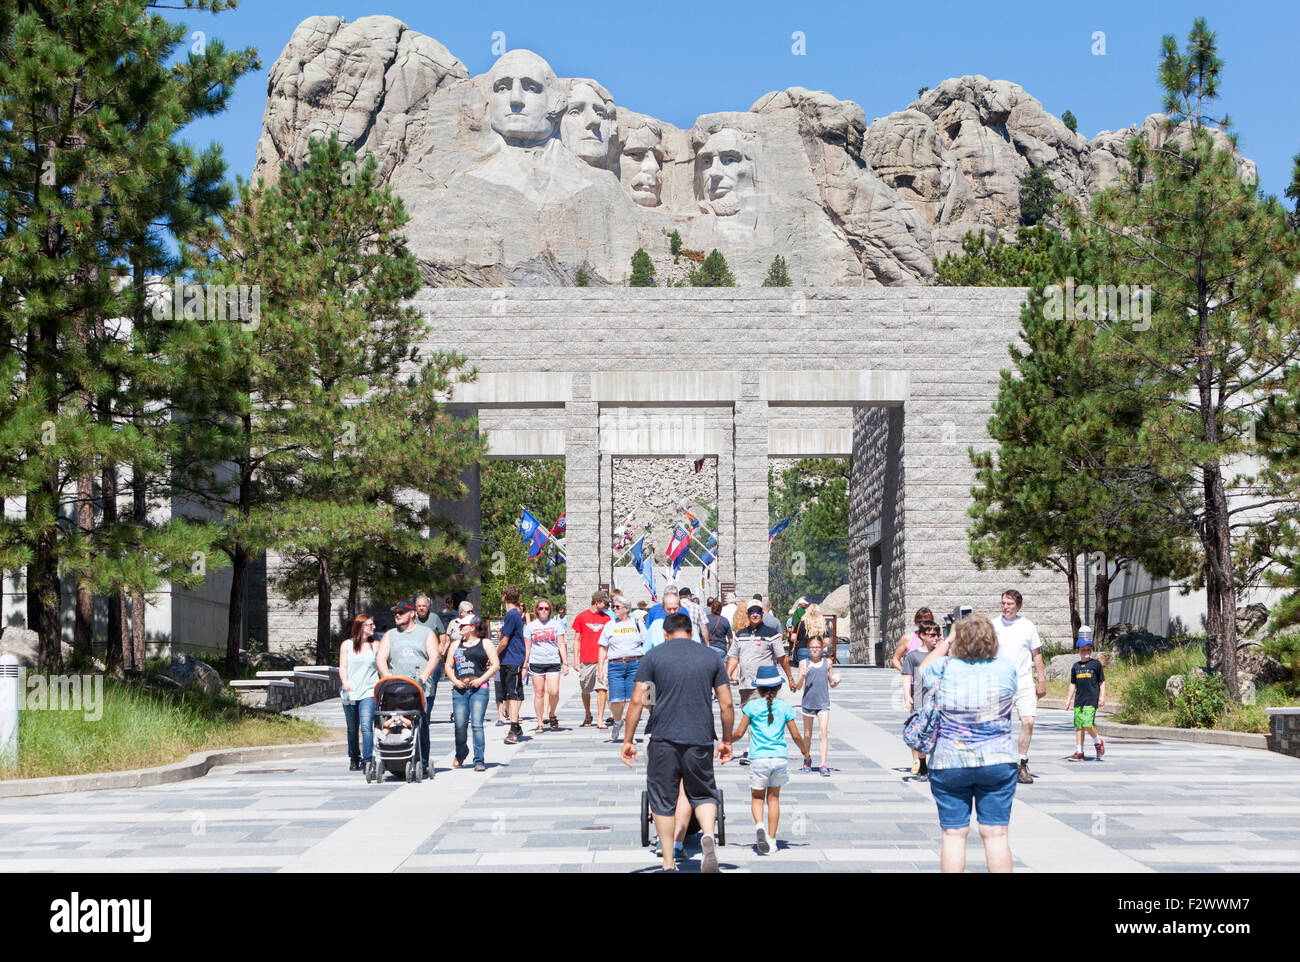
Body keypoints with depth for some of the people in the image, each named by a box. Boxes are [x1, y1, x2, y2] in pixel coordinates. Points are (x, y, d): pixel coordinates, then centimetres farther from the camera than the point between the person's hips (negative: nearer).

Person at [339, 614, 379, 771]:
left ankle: (367, 760, -20)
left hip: (369, 693, -1)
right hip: (350, 693, 1)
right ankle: (354, 759, 27)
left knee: (366, 727, -16)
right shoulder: (347, 645, 7)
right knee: (352, 730, 11)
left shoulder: (375, 645, 8)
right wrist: (345, 682, -17)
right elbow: (342, 667, 2)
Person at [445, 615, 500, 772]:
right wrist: (454, 680, 0)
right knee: (460, 725, 3)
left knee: (477, 724, -12)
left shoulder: (485, 644, 6)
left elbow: (496, 665, 1)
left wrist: (481, 679, -9)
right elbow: (448, 666, 18)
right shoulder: (456, 645, 17)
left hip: (479, 689, -4)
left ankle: (479, 760, -11)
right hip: (460, 689, 4)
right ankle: (461, 754, 29)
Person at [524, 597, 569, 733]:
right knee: (539, 693, 1)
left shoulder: (556, 624, 8)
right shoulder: (530, 626, 9)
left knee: (554, 692, -13)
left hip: (553, 662, -1)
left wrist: (565, 663, 1)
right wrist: (524, 666, 6)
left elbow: (561, 645, 8)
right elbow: (527, 648, 10)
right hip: (536, 663, 1)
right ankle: (540, 723, 8)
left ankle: (552, 715, 14)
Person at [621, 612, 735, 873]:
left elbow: (637, 701, -3)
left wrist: (628, 740, 4)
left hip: (663, 738, -1)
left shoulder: (654, 657, 3)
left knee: (663, 799, 8)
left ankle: (669, 863, 9)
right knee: (703, 794, 14)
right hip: (700, 739, 2)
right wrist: (726, 740, 20)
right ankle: (708, 836, -15)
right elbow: (726, 704, 9)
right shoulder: (710, 658, 9)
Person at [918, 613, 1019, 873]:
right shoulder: (1006, 669, -5)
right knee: (996, 834, 3)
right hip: (997, 763, 1)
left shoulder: (943, 669, -8)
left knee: (954, 834, 4)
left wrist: (948, 640, 22)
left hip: (949, 764, -1)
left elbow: (923, 668, 16)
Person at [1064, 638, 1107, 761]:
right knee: (1078, 726, 3)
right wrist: (1068, 699, 15)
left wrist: (1102, 697, -3)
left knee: (1087, 723, -17)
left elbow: (1102, 682, 5)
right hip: (1079, 700, 5)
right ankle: (1079, 752, 7)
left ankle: (1098, 741, 9)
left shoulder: (1096, 664, 2)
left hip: (1091, 700, -5)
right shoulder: (1076, 666, 13)